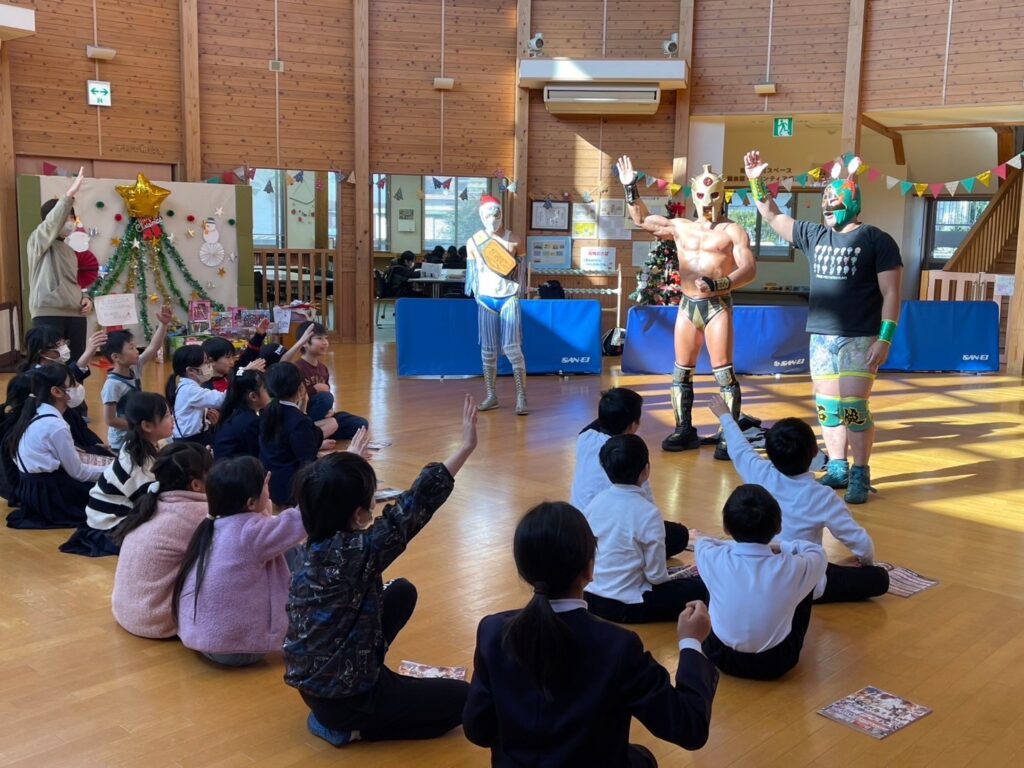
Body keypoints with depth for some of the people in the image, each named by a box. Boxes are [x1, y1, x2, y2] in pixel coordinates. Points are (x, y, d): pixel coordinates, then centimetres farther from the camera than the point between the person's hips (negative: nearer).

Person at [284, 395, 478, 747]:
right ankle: (347, 727, 1)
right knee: (462, 699, 8)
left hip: (315, 681, 8)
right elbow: (412, 507, -29)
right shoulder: (355, 554, -29)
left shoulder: (316, 545, -7)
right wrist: (466, 446, -27)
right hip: (342, 699, -8)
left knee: (402, 591, 21)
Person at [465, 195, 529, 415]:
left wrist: (520, 292, -7)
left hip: (509, 298, -2)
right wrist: (475, 296, 6)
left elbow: (522, 270, 4)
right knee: (488, 350, 6)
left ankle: (521, 397, -9)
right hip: (486, 300, 2)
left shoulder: (513, 240, 0)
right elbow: (472, 272, 10)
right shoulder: (474, 242, 3)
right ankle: (490, 396, 15)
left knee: (512, 348, -9)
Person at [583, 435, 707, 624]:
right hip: (625, 607, -6)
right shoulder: (648, 512, -17)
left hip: (591, 597, 6)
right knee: (700, 587, 2)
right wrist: (668, 578, 9)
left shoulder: (596, 502, -1)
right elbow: (656, 575, -12)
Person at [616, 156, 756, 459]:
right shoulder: (680, 227, 12)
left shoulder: (733, 231, -2)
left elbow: (749, 269, -11)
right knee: (682, 371, 7)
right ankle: (684, 430, 18)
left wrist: (720, 284, -26)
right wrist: (631, 189, 9)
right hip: (687, 304, 5)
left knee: (723, 371, -9)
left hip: (718, 305, -5)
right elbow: (642, 220, 19)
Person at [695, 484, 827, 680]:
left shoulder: (714, 559, -21)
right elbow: (818, 552, 3)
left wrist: (736, 545, 16)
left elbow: (702, 542, 6)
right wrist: (782, 547, 15)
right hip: (777, 663, -1)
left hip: (720, 656, 1)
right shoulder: (793, 568, -23)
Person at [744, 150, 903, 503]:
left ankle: (860, 474, 4)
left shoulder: (877, 240, -4)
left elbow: (891, 294, -7)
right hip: (821, 337, 6)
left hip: (860, 339, -6)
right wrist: (757, 181, 3)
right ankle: (837, 469, 20)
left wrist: (884, 339, -14)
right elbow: (772, 216, 16)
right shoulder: (814, 235, 10)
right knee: (827, 408, 9)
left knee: (853, 407, -9)